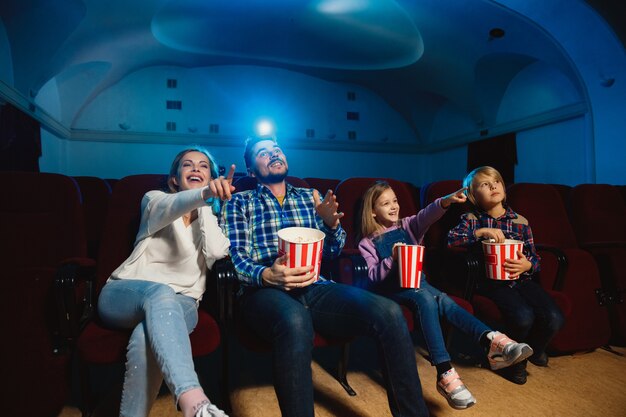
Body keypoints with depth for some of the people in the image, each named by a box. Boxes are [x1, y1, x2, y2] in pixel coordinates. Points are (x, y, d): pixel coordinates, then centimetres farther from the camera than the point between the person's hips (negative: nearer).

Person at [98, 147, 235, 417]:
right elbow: (169, 207, -19)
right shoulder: (154, 199, 10)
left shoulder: (212, 219, 17)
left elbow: (217, 253, -7)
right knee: (159, 293, -39)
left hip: (179, 303, 2)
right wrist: (204, 193, -41)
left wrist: (208, 206, -5)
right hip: (124, 294, -1)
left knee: (147, 336, -36)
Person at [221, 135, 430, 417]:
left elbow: (331, 251, 16)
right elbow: (236, 257, 0)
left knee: (388, 312, -24)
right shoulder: (239, 203, 13)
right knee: (295, 323, -41)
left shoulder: (310, 198, 22)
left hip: (314, 288, 3)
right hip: (264, 289, -3)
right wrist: (267, 274, -23)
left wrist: (332, 224, -8)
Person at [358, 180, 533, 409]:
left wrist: (445, 201, -31)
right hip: (391, 288, -4)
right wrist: (392, 258, -23)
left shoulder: (407, 225, 12)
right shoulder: (367, 243, 3)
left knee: (443, 301, -28)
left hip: (416, 281, 4)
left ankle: (491, 341, -46)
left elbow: (427, 214, -10)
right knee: (426, 300, -33)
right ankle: (445, 374, -43)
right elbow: (373, 277, -7)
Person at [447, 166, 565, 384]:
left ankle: (533, 349, 18)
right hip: (490, 282, -4)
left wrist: (526, 265, -15)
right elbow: (451, 239, -14)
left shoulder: (520, 221, 10)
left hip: (521, 279, 4)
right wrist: (481, 232, -23)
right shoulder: (472, 219, 3)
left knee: (554, 319, -20)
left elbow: (535, 258, 9)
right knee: (523, 317, -29)